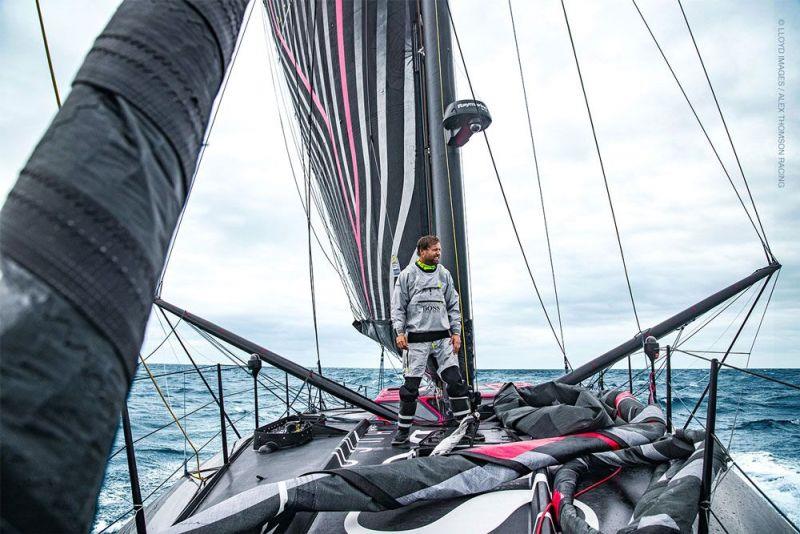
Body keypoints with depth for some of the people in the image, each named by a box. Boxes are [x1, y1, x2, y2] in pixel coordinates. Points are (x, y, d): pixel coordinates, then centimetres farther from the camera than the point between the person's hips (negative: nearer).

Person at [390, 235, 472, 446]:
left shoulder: (444, 274, 10)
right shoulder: (407, 275, 1)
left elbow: (453, 306, 14)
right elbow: (398, 306, 2)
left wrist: (456, 332, 7)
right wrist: (400, 332, -8)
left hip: (443, 337, 3)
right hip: (417, 339, -3)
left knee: (455, 380, -2)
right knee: (410, 385, 0)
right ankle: (403, 430, 15)